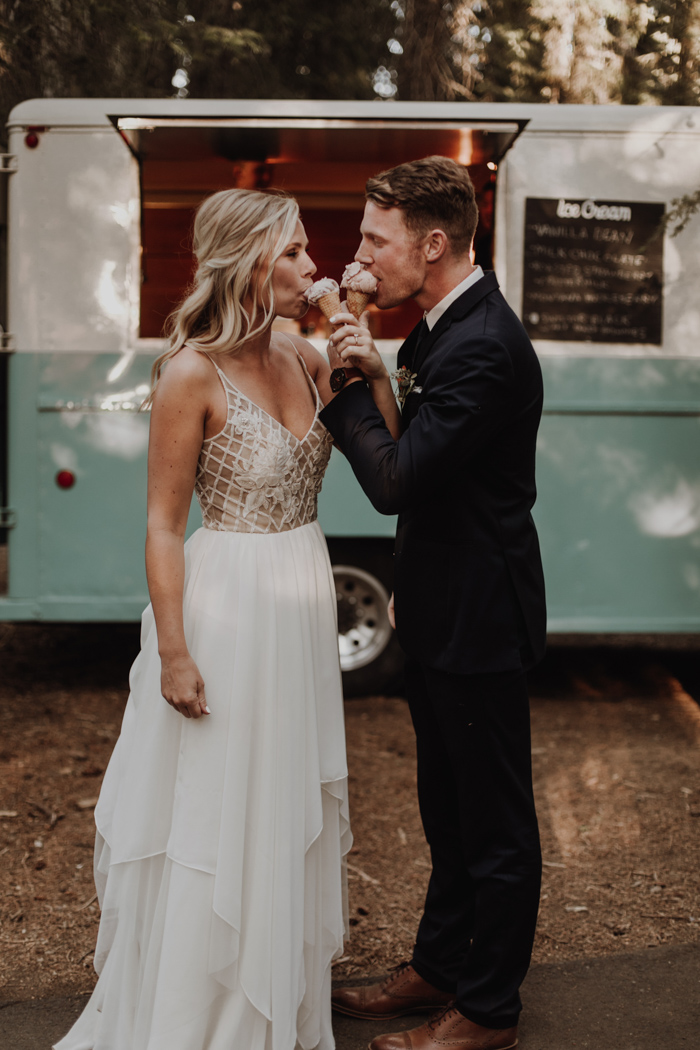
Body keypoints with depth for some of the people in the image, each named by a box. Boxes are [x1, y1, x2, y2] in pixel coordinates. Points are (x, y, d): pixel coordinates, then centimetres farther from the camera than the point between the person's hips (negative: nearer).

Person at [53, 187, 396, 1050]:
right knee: (216, 820, 6)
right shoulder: (193, 373, -16)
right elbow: (163, 524, -15)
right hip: (230, 606, -7)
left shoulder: (302, 357, 3)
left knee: (290, 808, 20)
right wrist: (173, 652, -17)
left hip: (303, 605, 7)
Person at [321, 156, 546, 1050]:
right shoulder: (447, 324, 8)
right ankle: (440, 966, 39)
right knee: (447, 807, 22)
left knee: (494, 821, 6)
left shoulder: (482, 347, -24)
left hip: (477, 620, -10)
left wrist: (346, 381, -17)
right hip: (443, 609, 10)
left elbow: (395, 481, -27)